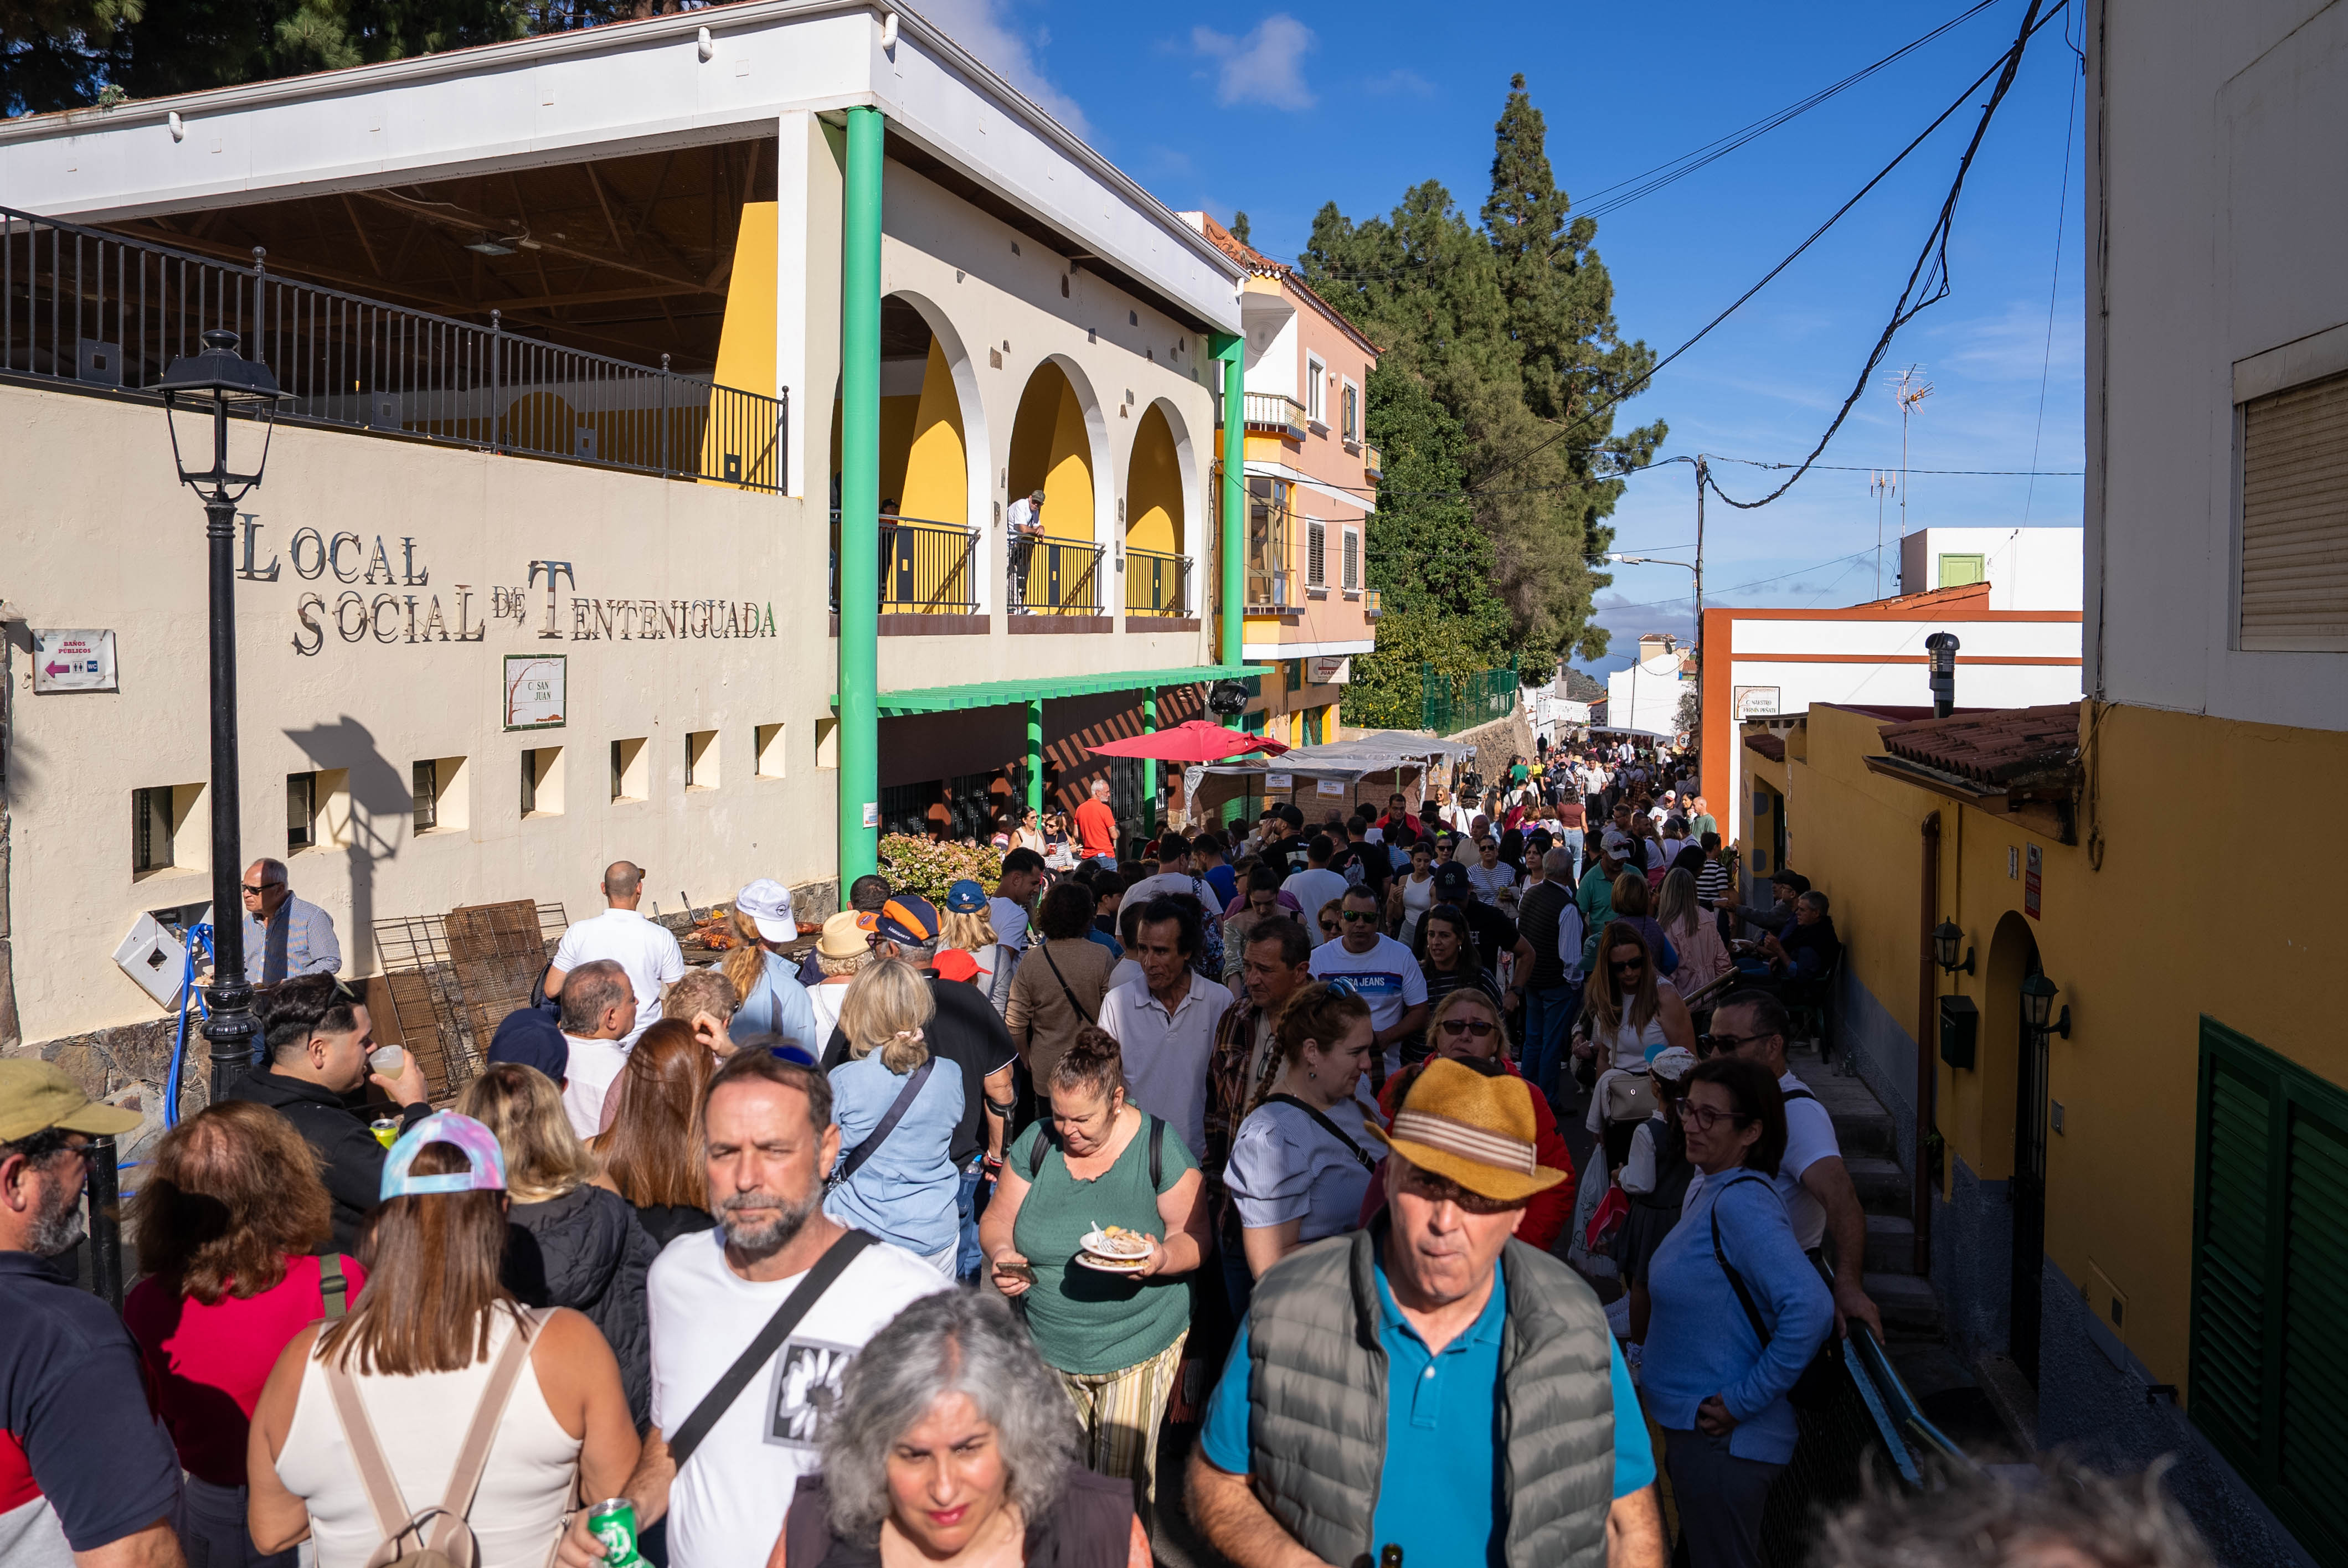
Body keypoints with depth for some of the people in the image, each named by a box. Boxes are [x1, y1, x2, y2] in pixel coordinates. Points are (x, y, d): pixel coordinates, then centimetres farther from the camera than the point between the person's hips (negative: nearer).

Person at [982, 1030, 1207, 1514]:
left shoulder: (1160, 1148, -10)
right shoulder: (1037, 1143, -2)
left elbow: (1193, 1237, -4)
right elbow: (997, 1220, 5)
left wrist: (1162, 1258, -26)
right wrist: (1003, 1255, -17)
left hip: (1138, 1346, -3)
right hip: (1048, 1346, 3)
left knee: (1123, 1481, 1)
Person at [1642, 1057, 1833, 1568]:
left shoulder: (1741, 1204, -23)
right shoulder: (1704, 1189, 6)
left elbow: (1810, 1307, -33)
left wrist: (1745, 1401, -25)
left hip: (1723, 1442, -9)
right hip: (1689, 1428, 9)